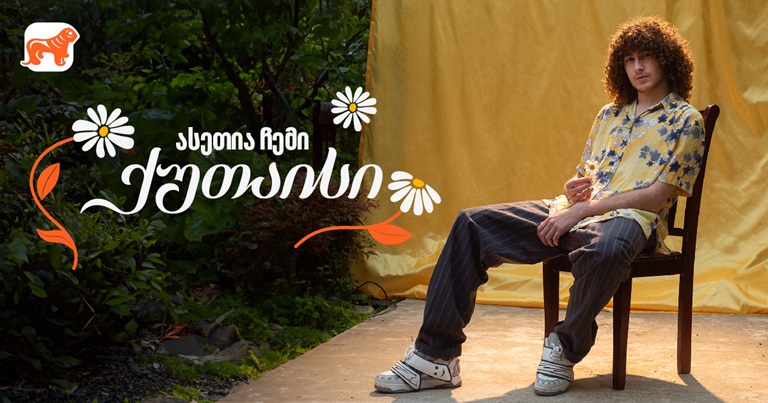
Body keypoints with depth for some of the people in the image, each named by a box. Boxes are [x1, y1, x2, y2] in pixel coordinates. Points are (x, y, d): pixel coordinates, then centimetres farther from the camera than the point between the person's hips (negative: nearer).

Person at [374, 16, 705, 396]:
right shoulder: (609, 114, 23)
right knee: (472, 223, -11)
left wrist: (580, 211, -14)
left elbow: (658, 195, -7)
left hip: (627, 217, -6)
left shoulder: (685, 120, 4)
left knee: (606, 249, -45)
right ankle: (436, 356, -17)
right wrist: (574, 189, 0)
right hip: (576, 211, 6)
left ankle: (565, 349, -17)